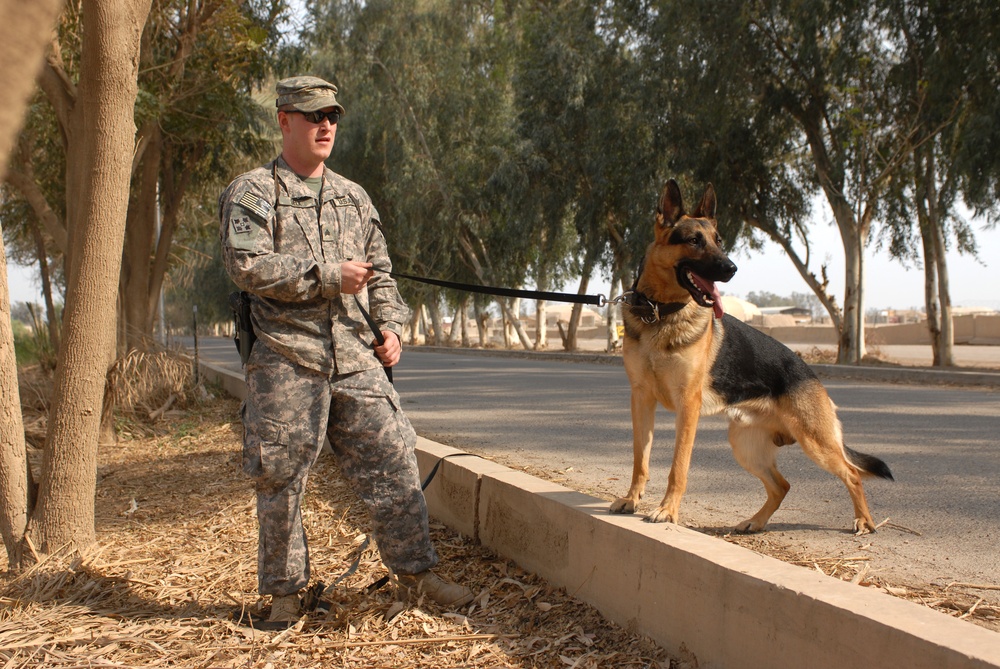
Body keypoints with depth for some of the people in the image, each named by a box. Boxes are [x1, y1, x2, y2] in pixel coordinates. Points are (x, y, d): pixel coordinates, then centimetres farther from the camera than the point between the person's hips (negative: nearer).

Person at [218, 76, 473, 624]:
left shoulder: (352, 197, 19)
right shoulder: (252, 193, 2)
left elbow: (380, 272, 23)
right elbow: (247, 265, -13)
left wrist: (391, 325, 7)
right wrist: (328, 275, -14)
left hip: (356, 359, 4)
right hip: (286, 361, -4)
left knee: (393, 464, 2)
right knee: (282, 480, 3)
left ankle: (415, 571, 13)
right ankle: (284, 590, 18)